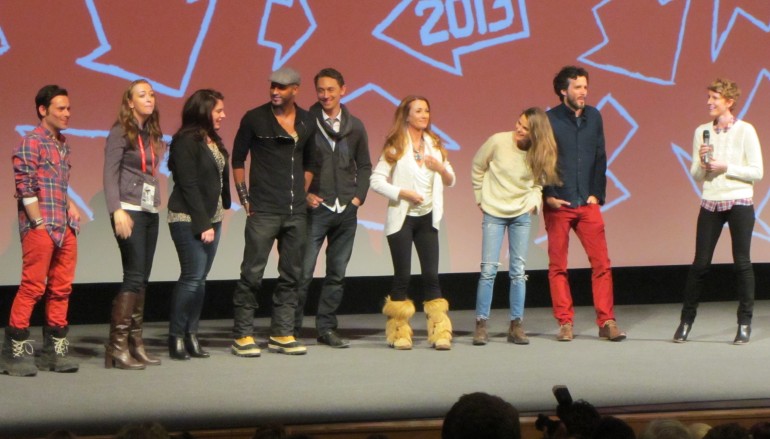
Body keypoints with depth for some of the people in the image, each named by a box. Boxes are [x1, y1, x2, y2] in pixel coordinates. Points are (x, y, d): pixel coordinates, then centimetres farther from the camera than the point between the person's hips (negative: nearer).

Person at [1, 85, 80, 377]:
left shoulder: (62, 145, 17)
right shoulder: (31, 143, -7)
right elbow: (25, 188, -12)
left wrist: (72, 207, 9)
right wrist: (40, 223, -14)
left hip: (65, 229, 8)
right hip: (40, 228, -8)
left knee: (61, 288, 8)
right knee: (32, 287, -7)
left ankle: (55, 349, 15)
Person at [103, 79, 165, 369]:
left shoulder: (152, 134, 15)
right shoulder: (121, 132, -6)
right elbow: (110, 173, -12)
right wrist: (117, 210, -20)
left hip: (150, 212, 7)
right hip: (129, 211, -7)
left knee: (142, 279, 6)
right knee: (134, 277, -12)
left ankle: (135, 343, 9)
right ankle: (117, 347, -11)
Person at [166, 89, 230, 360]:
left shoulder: (214, 141, 14)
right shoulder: (186, 141, -11)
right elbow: (189, 185, -14)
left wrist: (219, 217, 9)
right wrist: (202, 224, -15)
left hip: (210, 219, 8)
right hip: (188, 220, -8)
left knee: (199, 278, 7)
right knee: (193, 277, -9)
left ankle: (191, 336, 10)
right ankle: (176, 337, -2)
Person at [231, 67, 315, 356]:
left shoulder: (307, 122, 9)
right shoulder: (255, 119, -2)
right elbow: (238, 158, 3)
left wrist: (305, 193, 13)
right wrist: (245, 199, -2)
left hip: (296, 211, 5)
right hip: (263, 210, -5)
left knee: (291, 274, 7)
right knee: (252, 273, -7)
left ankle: (282, 334, 14)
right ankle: (242, 335, -2)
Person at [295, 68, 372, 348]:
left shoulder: (355, 126, 9)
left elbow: (364, 165, 16)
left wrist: (358, 197, 5)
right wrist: (305, 194, -10)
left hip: (346, 210, 4)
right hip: (315, 209, -4)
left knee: (337, 273, 8)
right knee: (303, 271, -5)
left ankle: (327, 328, 16)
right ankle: (292, 328, 2)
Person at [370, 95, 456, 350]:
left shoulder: (434, 145, 11)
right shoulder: (395, 146, -1)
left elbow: (450, 182, 12)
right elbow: (376, 180, -7)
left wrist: (441, 168, -8)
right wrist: (402, 193, -18)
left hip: (427, 218, 3)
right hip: (402, 218, -3)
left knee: (431, 274, -3)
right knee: (402, 275, -2)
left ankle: (439, 332, -3)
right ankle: (398, 332, 7)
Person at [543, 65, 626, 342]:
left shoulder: (593, 117, 8)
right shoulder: (549, 120, -4)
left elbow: (600, 158, 12)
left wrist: (597, 194, 4)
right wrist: (547, 195, -8)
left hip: (587, 204, 3)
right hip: (558, 205, -3)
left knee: (601, 262, -3)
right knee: (557, 266, 2)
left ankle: (606, 321, 1)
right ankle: (565, 323, 8)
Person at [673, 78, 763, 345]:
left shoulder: (745, 131, -3)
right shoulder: (702, 132, 7)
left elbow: (757, 172, -6)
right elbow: (696, 175, 9)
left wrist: (725, 167, -14)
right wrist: (702, 163, -11)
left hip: (739, 203, -3)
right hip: (710, 203, 3)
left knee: (742, 262, 0)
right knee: (700, 263, 1)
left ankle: (744, 322, 9)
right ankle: (686, 319, 11)